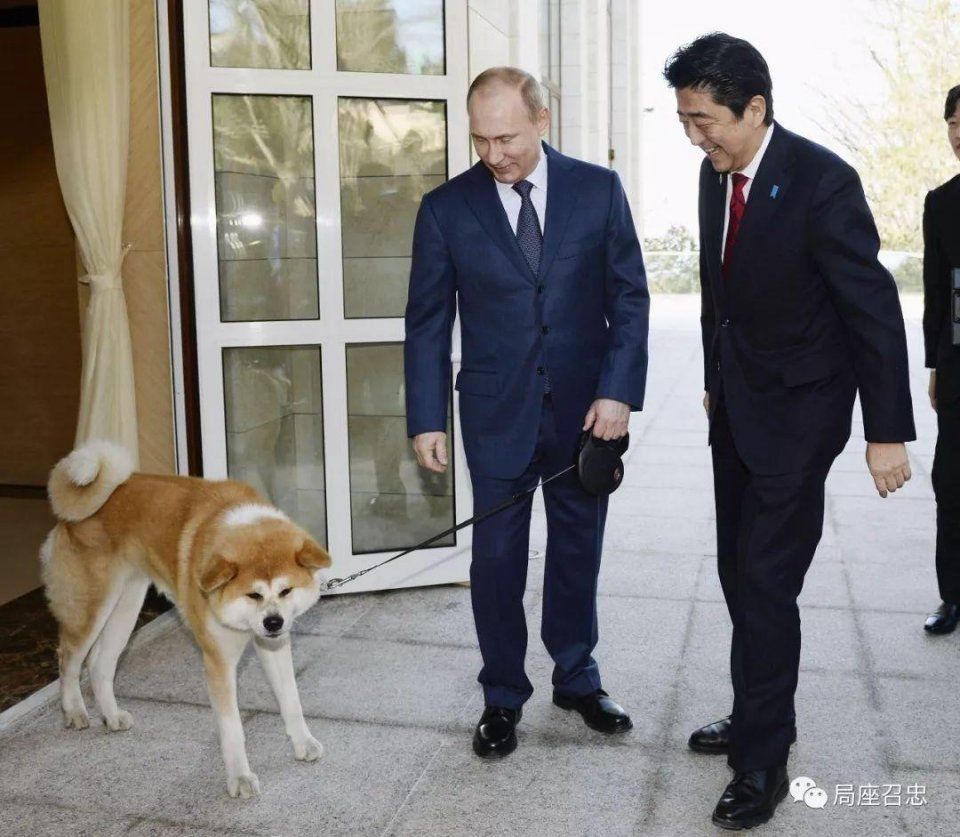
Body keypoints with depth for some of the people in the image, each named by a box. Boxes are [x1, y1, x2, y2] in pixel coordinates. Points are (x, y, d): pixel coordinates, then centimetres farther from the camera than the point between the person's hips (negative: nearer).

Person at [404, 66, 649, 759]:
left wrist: (618, 391, -11)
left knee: (578, 551, 14)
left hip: (586, 410, 1)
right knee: (497, 559, 6)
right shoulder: (447, 208, -3)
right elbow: (428, 321, 0)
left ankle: (577, 678, 35)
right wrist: (427, 418, -6)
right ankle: (503, 697, 25)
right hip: (497, 415, 0)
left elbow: (630, 297, -1)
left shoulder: (598, 189, -2)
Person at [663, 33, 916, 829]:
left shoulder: (822, 181, -20)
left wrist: (887, 432, -18)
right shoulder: (717, 174, 2)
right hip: (736, 405, 8)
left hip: (798, 411, -7)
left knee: (765, 581, -6)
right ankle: (761, 716, 32)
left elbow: (874, 308, -18)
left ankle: (763, 761, 10)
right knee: (740, 572, 14)